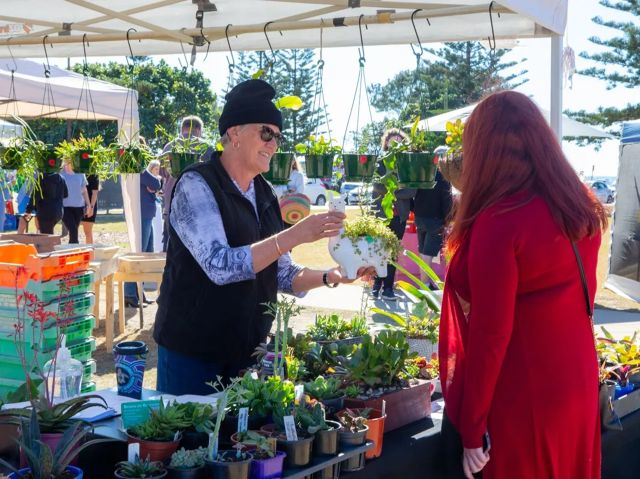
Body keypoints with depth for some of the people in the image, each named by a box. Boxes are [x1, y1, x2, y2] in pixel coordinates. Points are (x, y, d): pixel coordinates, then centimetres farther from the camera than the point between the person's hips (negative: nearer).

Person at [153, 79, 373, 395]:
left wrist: (331, 277, -5)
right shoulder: (196, 185, -14)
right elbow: (220, 266, -27)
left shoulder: (265, 194, 8)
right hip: (192, 351, -7)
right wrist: (295, 235, -30)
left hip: (249, 348, 7)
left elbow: (282, 275, 11)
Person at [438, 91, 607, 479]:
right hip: (577, 389, 7)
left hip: (515, 403, -7)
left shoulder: (500, 221, -23)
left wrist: (472, 428, -14)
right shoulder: (584, 208, 0)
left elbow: (489, 333, -21)